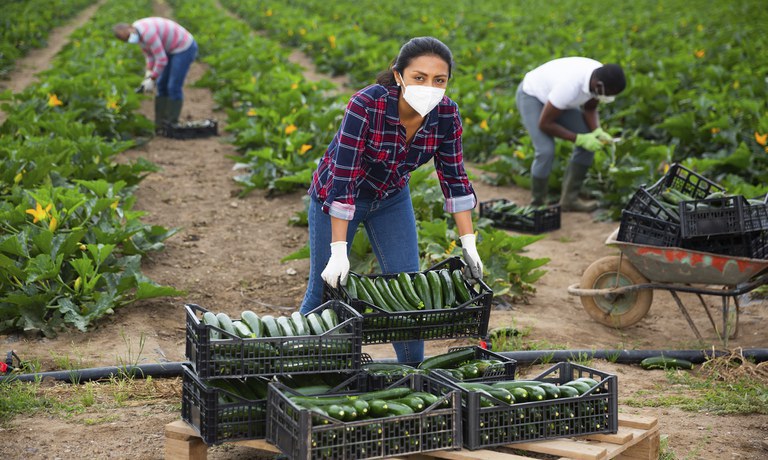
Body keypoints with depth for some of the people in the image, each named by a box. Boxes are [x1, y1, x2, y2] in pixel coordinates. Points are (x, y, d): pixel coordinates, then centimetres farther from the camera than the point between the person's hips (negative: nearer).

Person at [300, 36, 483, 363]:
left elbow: (454, 177, -9)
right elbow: (343, 178, -34)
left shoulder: (446, 113, -20)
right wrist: (339, 251, -36)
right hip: (336, 198, -4)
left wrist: (468, 243, -11)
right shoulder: (366, 105, -35)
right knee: (326, 290, 4)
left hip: (391, 198, 4)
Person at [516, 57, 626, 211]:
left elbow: (590, 109, -1)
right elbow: (544, 124, -30)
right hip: (531, 95, -7)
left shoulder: (601, 77, -21)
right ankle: (537, 203, -3)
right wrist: (579, 139, -29)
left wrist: (598, 132, -20)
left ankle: (569, 199, 3)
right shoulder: (570, 86, -42)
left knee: (589, 144, -5)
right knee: (546, 151, -24)